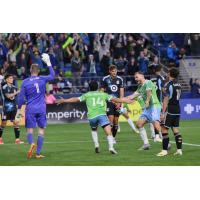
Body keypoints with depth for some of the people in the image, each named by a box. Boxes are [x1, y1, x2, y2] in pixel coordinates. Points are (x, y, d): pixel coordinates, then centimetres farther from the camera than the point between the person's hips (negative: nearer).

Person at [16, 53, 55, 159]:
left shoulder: (25, 82, -3)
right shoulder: (43, 79, -1)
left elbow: (21, 97, -1)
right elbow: (52, 76, 18)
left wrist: (19, 110, 7)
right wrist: (48, 63, 25)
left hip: (30, 109, -1)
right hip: (41, 109, 1)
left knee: (29, 130, 5)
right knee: (41, 130, 6)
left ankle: (31, 143, -27)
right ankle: (38, 153, 2)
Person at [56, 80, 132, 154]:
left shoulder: (87, 95, 19)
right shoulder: (103, 94, 18)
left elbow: (76, 99, 19)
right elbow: (114, 99, 13)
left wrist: (64, 100, 29)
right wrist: (127, 101, 18)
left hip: (91, 116, 2)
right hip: (102, 115, -2)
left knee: (94, 130, 30)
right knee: (109, 132, -8)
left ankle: (96, 145, 15)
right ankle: (111, 147, -28)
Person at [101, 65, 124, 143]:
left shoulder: (120, 79, 4)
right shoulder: (105, 79, -1)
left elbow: (122, 92, 3)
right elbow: (102, 91, 4)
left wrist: (119, 103, -7)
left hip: (117, 102, 3)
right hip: (109, 102, -3)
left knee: (116, 121, 5)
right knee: (111, 120, -13)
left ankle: (114, 137, 18)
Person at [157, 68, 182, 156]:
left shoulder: (168, 84, -13)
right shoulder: (178, 85, 9)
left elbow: (166, 100, -15)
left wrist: (163, 113, -15)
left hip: (169, 110, -7)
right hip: (177, 110, 7)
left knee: (164, 129, -2)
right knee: (176, 130, 10)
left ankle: (164, 150, -3)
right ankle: (179, 150, 6)